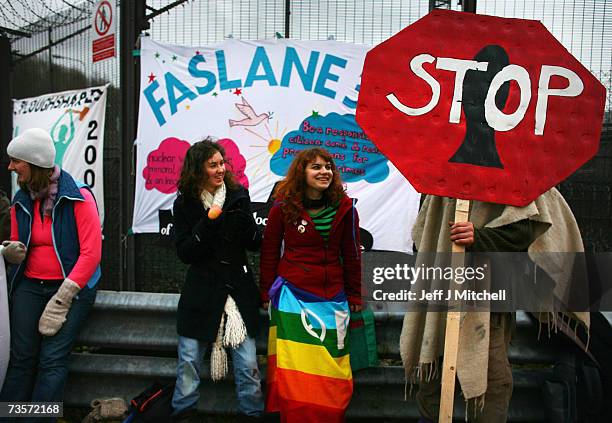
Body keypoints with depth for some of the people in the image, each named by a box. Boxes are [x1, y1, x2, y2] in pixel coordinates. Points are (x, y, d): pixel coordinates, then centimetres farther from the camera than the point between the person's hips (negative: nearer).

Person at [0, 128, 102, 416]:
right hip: (29, 285, 5)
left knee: (52, 360, -8)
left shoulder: (78, 197, -11)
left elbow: (92, 252, -15)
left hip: (73, 285, -4)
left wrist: (62, 297, -18)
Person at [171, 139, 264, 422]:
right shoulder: (185, 204, -2)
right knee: (189, 362, 7)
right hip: (201, 292, 0)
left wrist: (243, 221, -17)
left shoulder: (238, 196, 1)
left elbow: (255, 245, 3)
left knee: (248, 365, 2)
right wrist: (208, 224, -21)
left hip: (239, 291, 1)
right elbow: (184, 253, -8)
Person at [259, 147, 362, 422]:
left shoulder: (345, 208, 2)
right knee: (296, 364, 3)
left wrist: (355, 296, 9)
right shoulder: (283, 208, -3)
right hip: (292, 294, -2)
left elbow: (351, 254, 8)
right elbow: (269, 252, 4)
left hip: (332, 297, 2)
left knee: (331, 365, 8)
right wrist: (266, 292, 6)